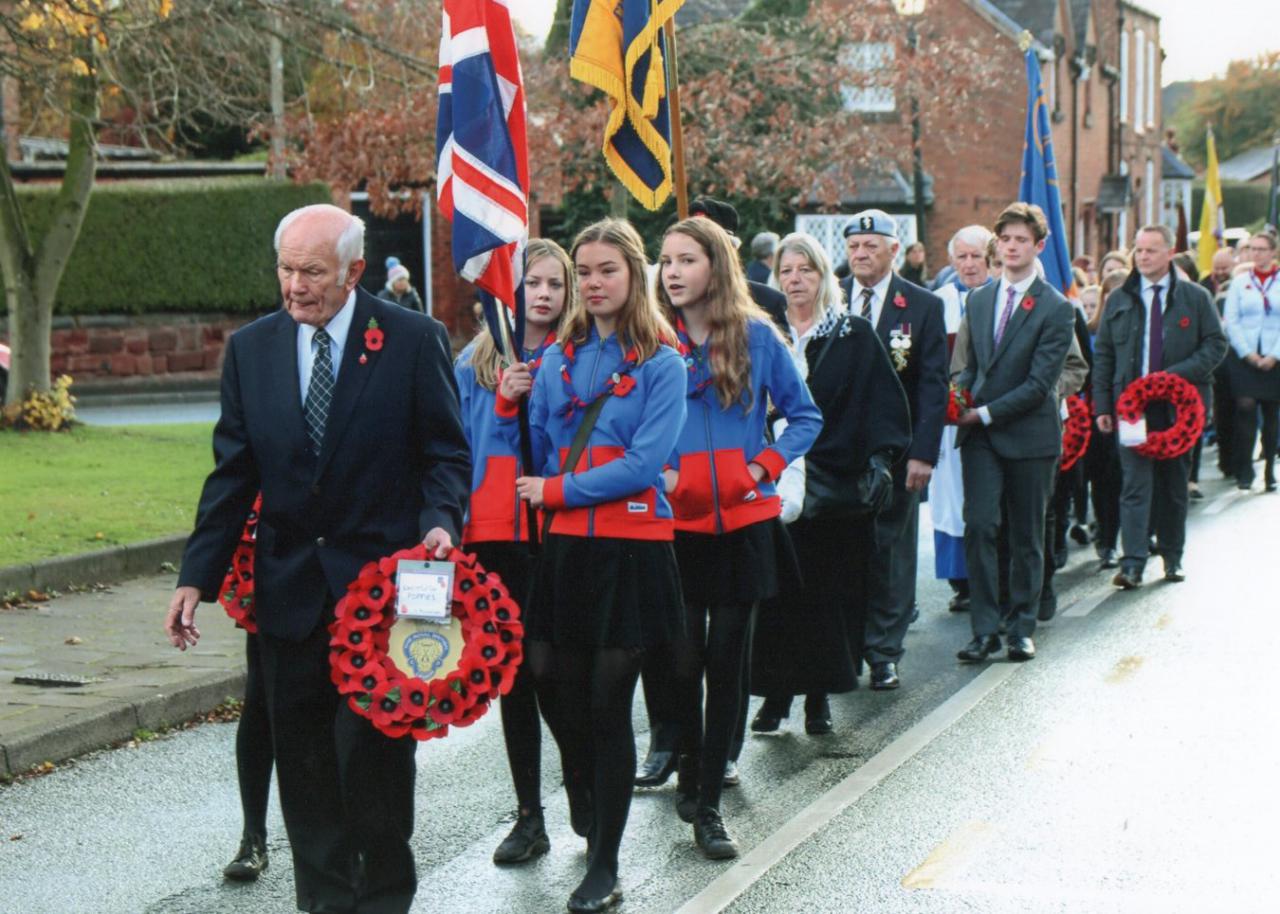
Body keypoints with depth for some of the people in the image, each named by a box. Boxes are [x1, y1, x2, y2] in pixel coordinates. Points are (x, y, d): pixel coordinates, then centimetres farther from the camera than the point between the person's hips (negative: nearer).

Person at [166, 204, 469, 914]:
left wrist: (440, 522, -19)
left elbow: (446, 453, 0)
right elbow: (233, 472, 9)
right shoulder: (251, 348, 7)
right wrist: (197, 576, 2)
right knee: (302, 759, 8)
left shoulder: (414, 341, -3)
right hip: (289, 585, 4)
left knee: (374, 750, -1)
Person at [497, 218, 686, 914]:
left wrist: (558, 491, -12)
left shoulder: (660, 362, -4)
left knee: (608, 702, -3)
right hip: (566, 545, 4)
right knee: (558, 687, 6)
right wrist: (509, 407, -3)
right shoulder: (558, 359, 10)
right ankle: (588, 815, 34)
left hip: (632, 548, -4)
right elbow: (538, 458, 12)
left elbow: (645, 462, -13)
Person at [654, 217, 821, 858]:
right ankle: (688, 775, 24)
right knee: (683, 658, 0)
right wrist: (652, 472, -8)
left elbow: (805, 415, 10)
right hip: (674, 523, 0)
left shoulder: (756, 337, 2)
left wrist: (767, 466, -4)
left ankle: (709, 805, 7)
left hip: (742, 522, 0)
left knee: (727, 660, 2)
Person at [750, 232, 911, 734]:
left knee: (829, 589, 1)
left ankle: (819, 694, 11)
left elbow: (880, 402, -3)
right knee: (776, 589, -1)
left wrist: (880, 458, -15)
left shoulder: (854, 335, 3)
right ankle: (776, 692, 7)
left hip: (835, 484, -1)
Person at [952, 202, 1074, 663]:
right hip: (980, 435, 3)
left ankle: (1022, 629, 18)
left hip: (1029, 435, -3)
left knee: (1027, 536, 6)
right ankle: (984, 629, -5)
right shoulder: (978, 300, 12)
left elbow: (1039, 383, -12)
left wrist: (985, 413, -15)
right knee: (979, 526, -9)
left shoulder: (1056, 309, -7)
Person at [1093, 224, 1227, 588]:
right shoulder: (1119, 301, 9)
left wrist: (1177, 374, -13)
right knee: (1135, 483, -9)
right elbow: (1103, 355, 9)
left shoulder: (1195, 298, 4)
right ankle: (1132, 564, -15)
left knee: (1174, 484, 9)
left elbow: (1216, 344, 1)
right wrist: (1102, 406, 1)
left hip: (1178, 406, 0)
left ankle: (1172, 557, 21)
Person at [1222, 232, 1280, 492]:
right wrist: (1247, 353, -8)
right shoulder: (1240, 282, 5)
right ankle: (1244, 472, -7)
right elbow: (1230, 320, 1)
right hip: (1244, 358, 0)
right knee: (1245, 410, -11)